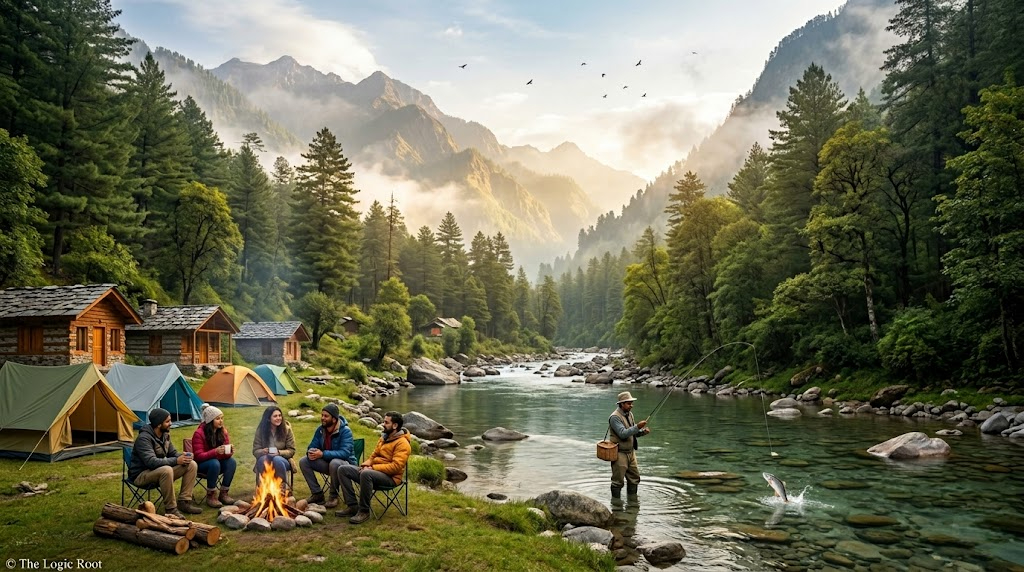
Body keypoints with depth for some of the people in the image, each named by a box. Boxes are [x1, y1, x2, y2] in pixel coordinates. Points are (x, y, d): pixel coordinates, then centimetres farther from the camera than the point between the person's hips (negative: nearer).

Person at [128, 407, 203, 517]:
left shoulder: (165, 434, 3)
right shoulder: (144, 438, -23)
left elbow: (173, 453, 10)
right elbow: (151, 462, -33)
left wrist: (182, 456, -14)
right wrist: (176, 461, -32)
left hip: (160, 471, 8)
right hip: (141, 475, -8)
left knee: (191, 465, -7)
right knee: (166, 470, -39)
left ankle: (184, 502, -4)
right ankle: (170, 508, -24)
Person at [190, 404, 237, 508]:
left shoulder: (223, 431, -2)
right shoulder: (199, 433, -18)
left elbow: (225, 453, 2)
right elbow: (198, 456, -22)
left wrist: (229, 452, -24)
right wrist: (215, 452, -38)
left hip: (218, 461, 5)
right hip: (202, 465, -5)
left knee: (231, 462, -26)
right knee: (214, 463, -37)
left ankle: (224, 493, -13)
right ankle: (210, 496, -20)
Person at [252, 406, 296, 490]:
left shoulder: (286, 429, -4)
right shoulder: (261, 430, -3)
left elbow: (291, 450, -2)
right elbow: (255, 451, 0)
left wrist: (279, 453, -22)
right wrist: (262, 451, -24)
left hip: (282, 460, 0)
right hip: (265, 461, 0)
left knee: (277, 460, -36)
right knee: (263, 459, -36)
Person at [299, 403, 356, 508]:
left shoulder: (345, 431, -20)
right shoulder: (320, 429, 1)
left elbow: (345, 453, -30)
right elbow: (312, 446, 6)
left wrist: (323, 454, -37)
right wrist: (310, 452, -21)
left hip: (345, 463, -7)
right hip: (327, 463, 7)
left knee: (334, 463, -39)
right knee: (303, 461, -10)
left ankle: (334, 496, -18)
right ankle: (317, 493, -2)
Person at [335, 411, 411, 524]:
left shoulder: (402, 443, -12)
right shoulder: (384, 438, 16)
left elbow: (396, 466, -22)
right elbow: (373, 455, 22)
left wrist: (372, 468, -21)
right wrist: (365, 465, -1)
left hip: (390, 477, -9)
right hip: (373, 472, 9)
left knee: (366, 474, -39)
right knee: (343, 469, -2)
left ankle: (364, 511, -24)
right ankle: (352, 506, -6)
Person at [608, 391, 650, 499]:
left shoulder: (629, 414, 10)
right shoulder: (615, 417, -18)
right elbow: (623, 434, -27)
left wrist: (643, 431, -2)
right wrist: (637, 427, -32)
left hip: (630, 452, 9)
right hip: (620, 454, -9)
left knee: (634, 477, 15)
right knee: (618, 481, 0)